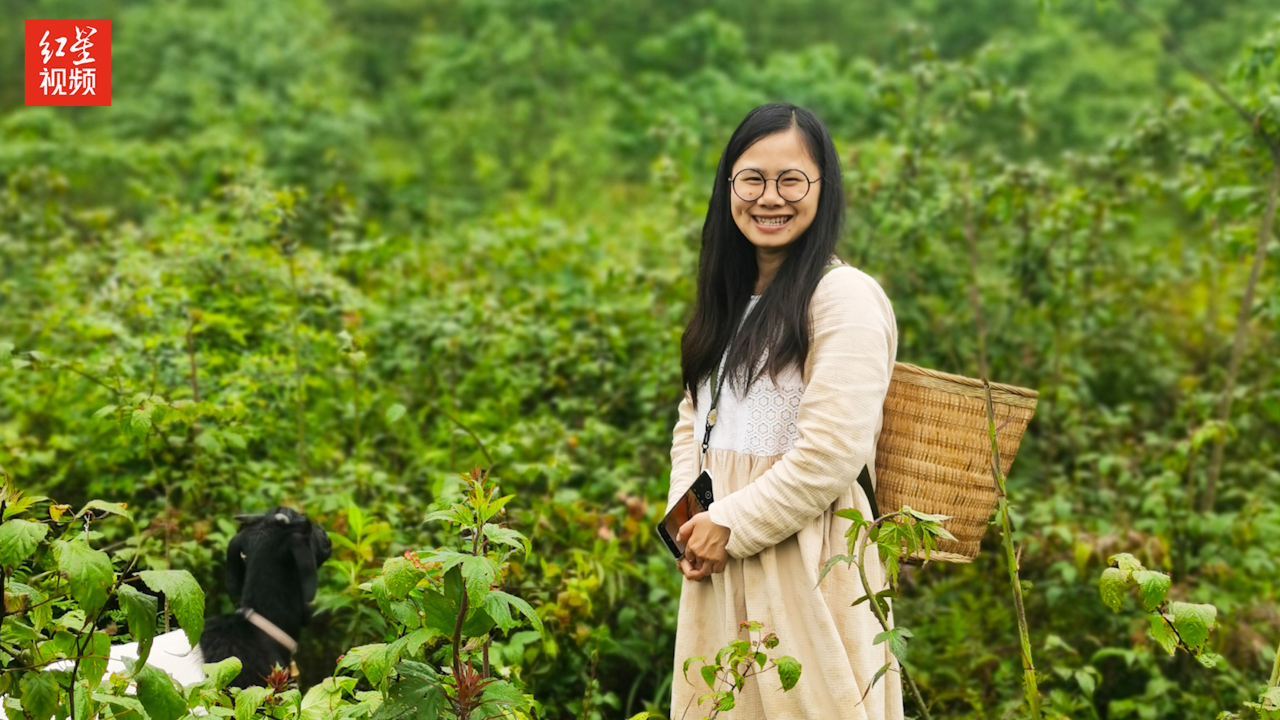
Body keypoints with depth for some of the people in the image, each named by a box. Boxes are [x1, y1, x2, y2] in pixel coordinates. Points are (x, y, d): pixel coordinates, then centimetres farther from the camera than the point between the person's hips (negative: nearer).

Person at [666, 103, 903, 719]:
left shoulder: (846, 296, -12)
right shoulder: (730, 298, 13)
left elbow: (832, 453, -19)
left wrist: (730, 526, -12)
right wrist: (688, 520, -1)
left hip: (806, 572, -7)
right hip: (716, 572, 7)